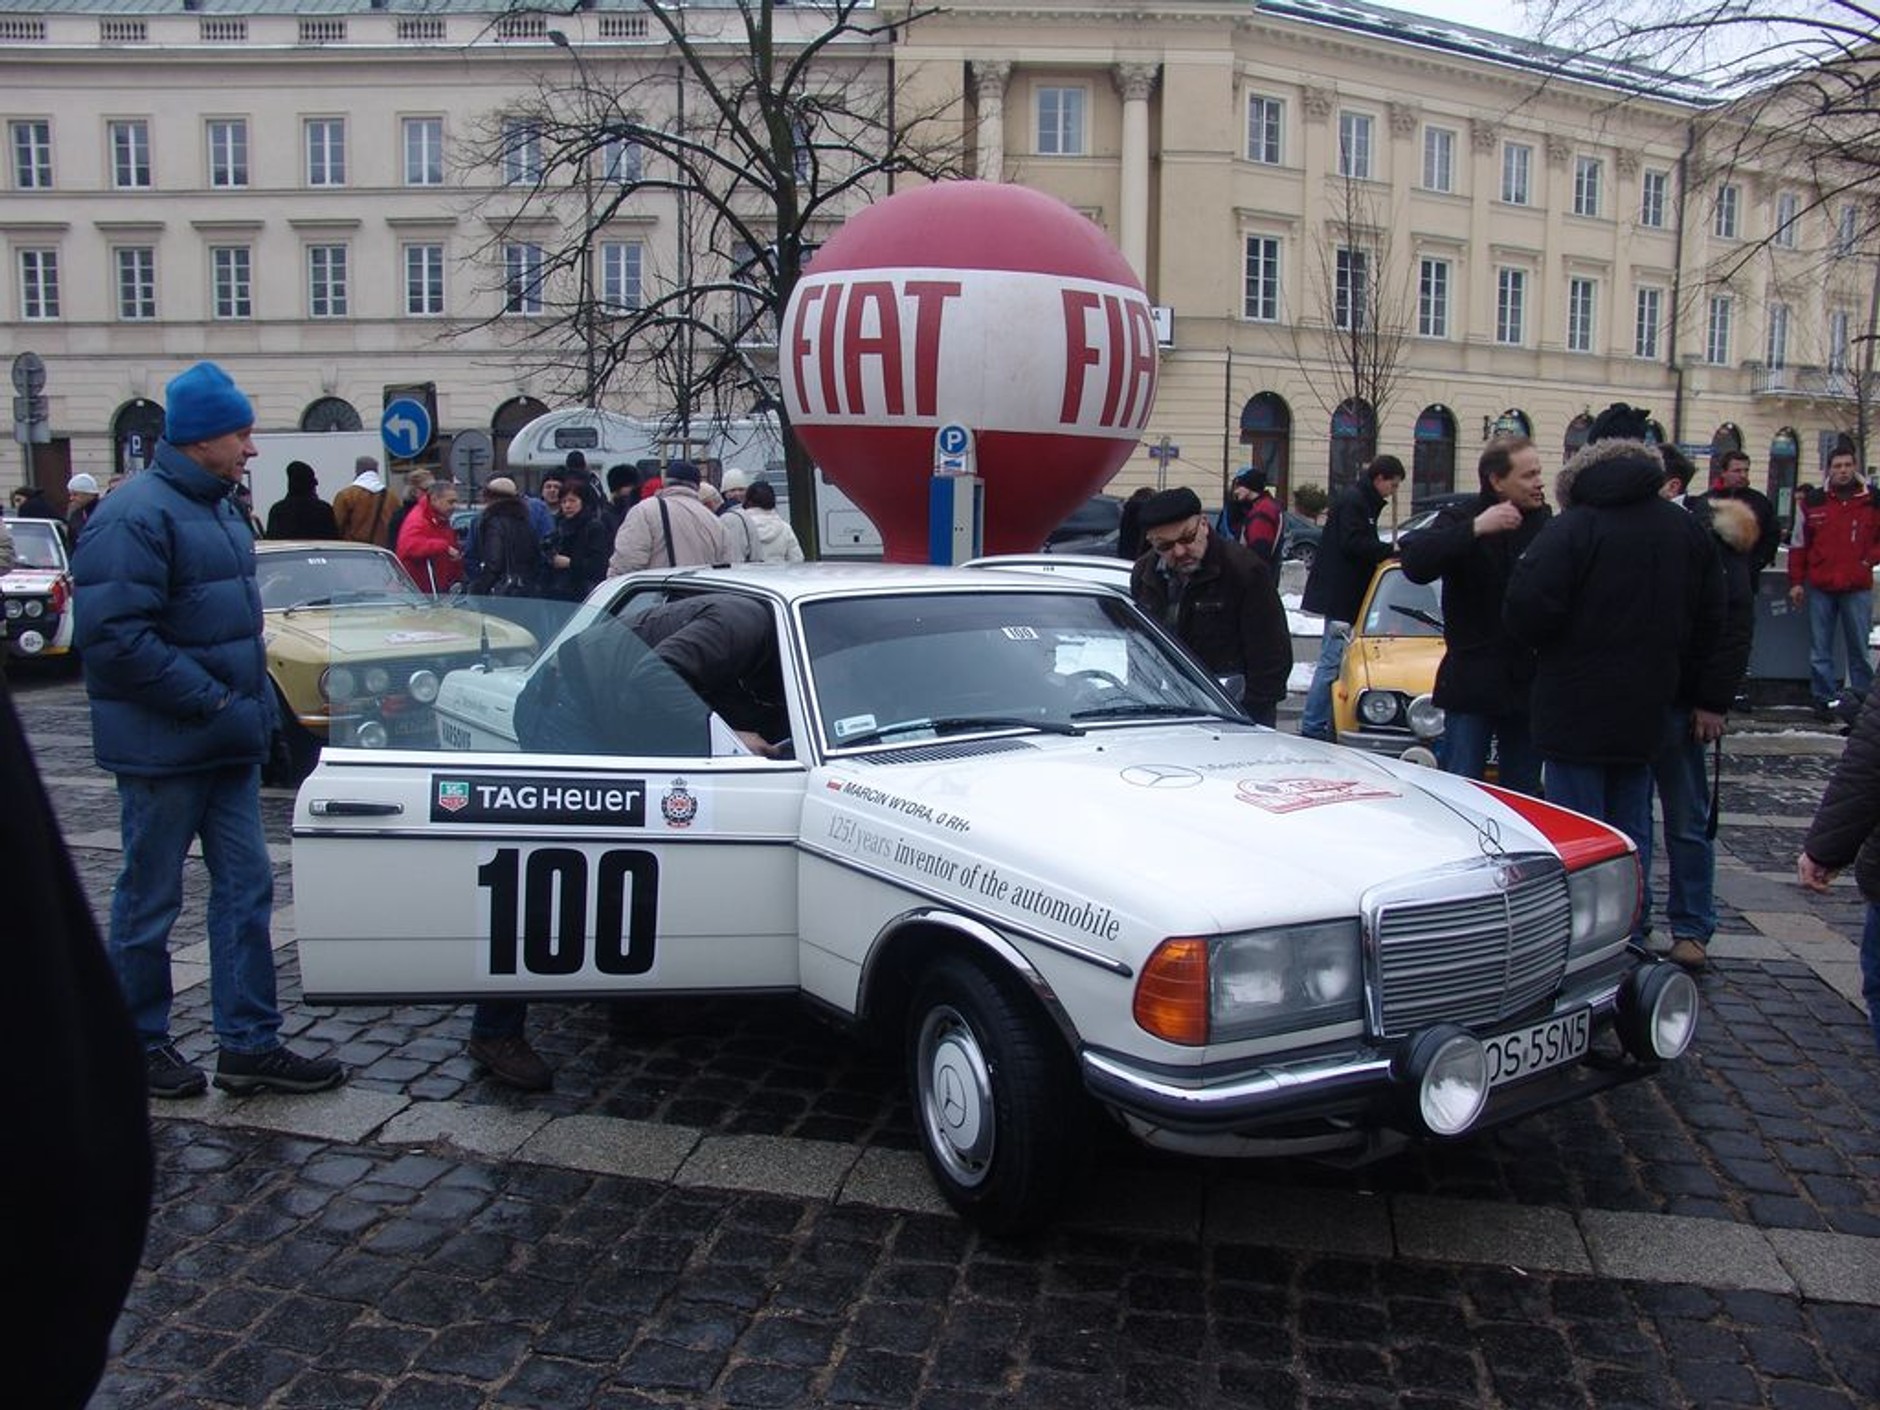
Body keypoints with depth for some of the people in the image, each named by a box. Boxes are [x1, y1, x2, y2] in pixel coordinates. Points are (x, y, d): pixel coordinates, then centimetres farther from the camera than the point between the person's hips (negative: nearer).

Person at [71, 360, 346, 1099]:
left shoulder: (217, 510, 13)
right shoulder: (135, 515, -15)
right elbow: (115, 636, -22)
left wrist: (252, 709, 12)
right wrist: (211, 703, -21)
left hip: (227, 744, 9)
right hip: (162, 749, -8)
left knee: (246, 887, 9)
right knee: (149, 901, 6)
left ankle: (249, 1045, 16)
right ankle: (140, 1046, 22)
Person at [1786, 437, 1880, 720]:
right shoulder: (1812, 501, 2)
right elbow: (1798, 544, 6)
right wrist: (1796, 582, 3)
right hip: (1820, 587, 1)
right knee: (1820, 649, 6)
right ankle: (1824, 698, 16)